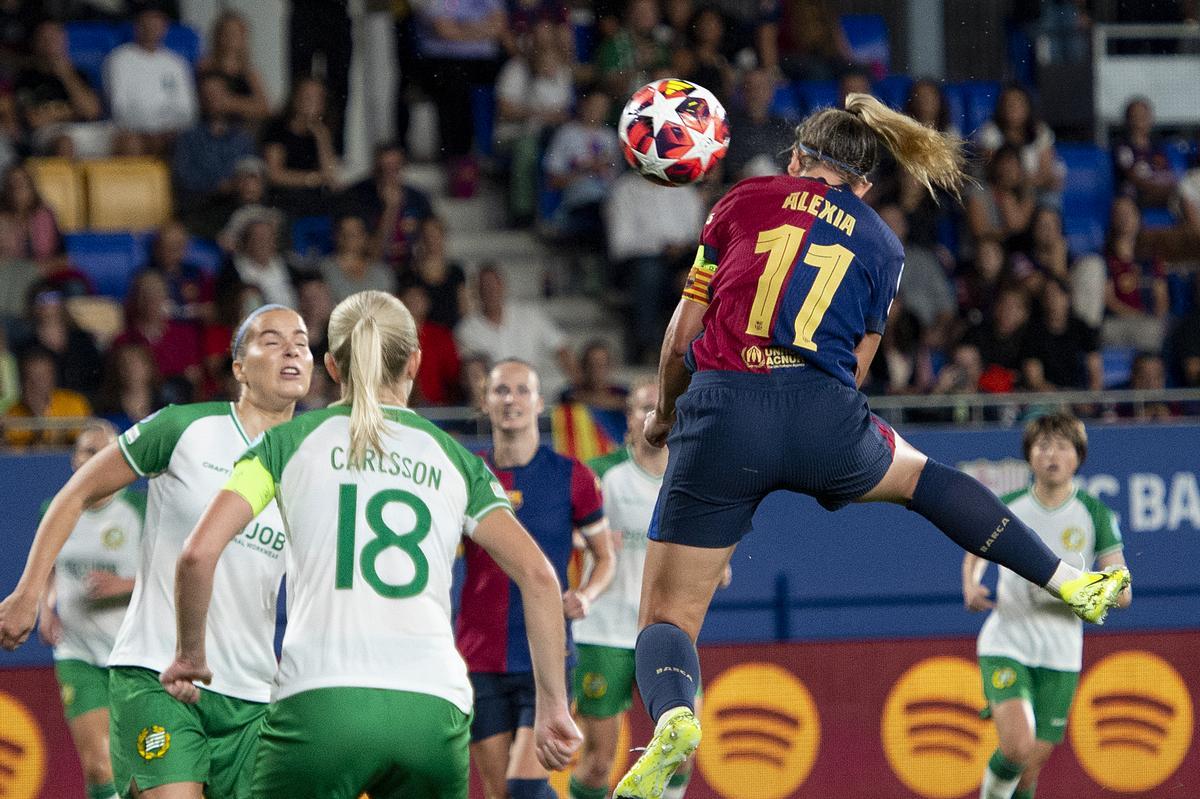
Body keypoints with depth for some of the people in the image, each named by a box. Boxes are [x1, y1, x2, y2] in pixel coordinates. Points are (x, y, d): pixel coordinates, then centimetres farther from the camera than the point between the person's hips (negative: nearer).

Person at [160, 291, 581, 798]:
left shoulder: (289, 441, 13)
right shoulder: (454, 457, 18)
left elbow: (199, 552, 1)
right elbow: (537, 574, 8)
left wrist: (191, 654, 16)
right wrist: (553, 706, 11)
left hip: (320, 700, -2)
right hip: (434, 710, 2)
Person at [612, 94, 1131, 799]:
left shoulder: (746, 200, 13)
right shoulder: (882, 245, 18)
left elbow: (683, 333, 13)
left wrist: (665, 415, 30)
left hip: (721, 410, -2)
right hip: (824, 417, 2)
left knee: (668, 620, 3)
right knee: (920, 474, 35)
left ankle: (673, 715, -30)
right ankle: (1072, 582, 32)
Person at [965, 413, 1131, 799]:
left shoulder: (1095, 514, 0)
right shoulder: (1006, 507, 2)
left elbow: (1122, 593, -4)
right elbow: (975, 552, 22)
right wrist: (971, 587, 0)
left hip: (1060, 654, 1)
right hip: (1005, 642, -1)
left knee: (1033, 762, 2)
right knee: (1017, 746, -22)